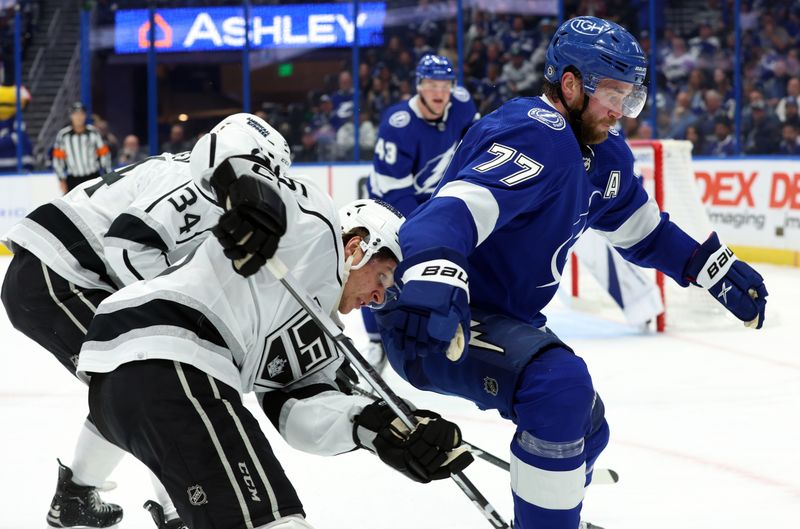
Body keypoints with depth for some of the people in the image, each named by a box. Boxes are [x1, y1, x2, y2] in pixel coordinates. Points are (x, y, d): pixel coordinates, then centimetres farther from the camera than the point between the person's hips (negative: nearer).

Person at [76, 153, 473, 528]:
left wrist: (374, 425, -7)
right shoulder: (315, 224, 9)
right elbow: (219, 145, 1)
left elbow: (298, 411, 11)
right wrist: (247, 191, -22)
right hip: (164, 358, -11)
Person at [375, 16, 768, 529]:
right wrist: (434, 277, -57)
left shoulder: (603, 155, 8)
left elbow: (642, 230, 25)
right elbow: (458, 208, -39)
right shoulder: (537, 138, -23)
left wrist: (718, 268, 18)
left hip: (500, 321, 11)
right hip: (435, 326, -11)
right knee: (562, 387, -33)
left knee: (586, 426, 23)